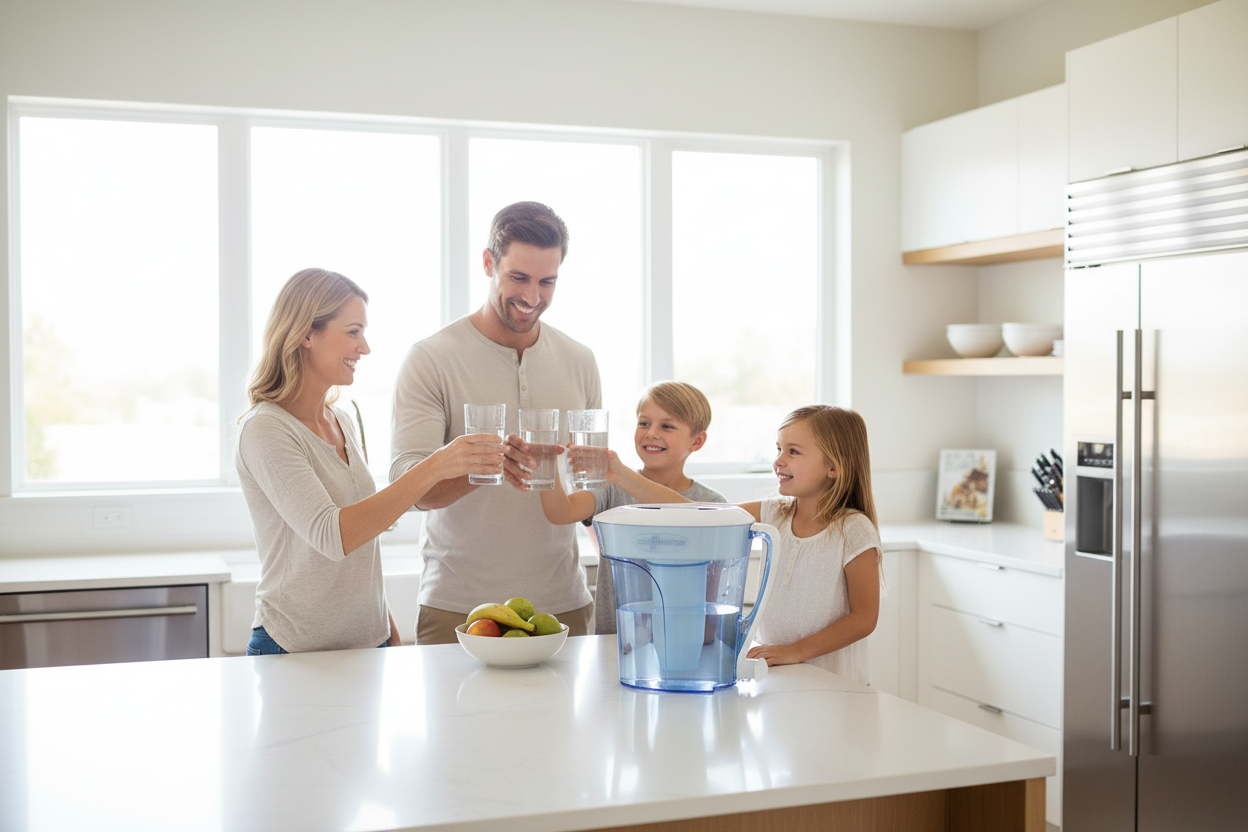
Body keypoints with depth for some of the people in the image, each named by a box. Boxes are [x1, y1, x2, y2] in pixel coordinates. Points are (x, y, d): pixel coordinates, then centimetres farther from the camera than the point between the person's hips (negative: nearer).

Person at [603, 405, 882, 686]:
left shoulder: (854, 531, -10)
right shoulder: (774, 514, 4)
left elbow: (864, 618, -8)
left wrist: (795, 651, -17)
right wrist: (621, 475, -3)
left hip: (833, 684, -5)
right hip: (773, 673, 5)